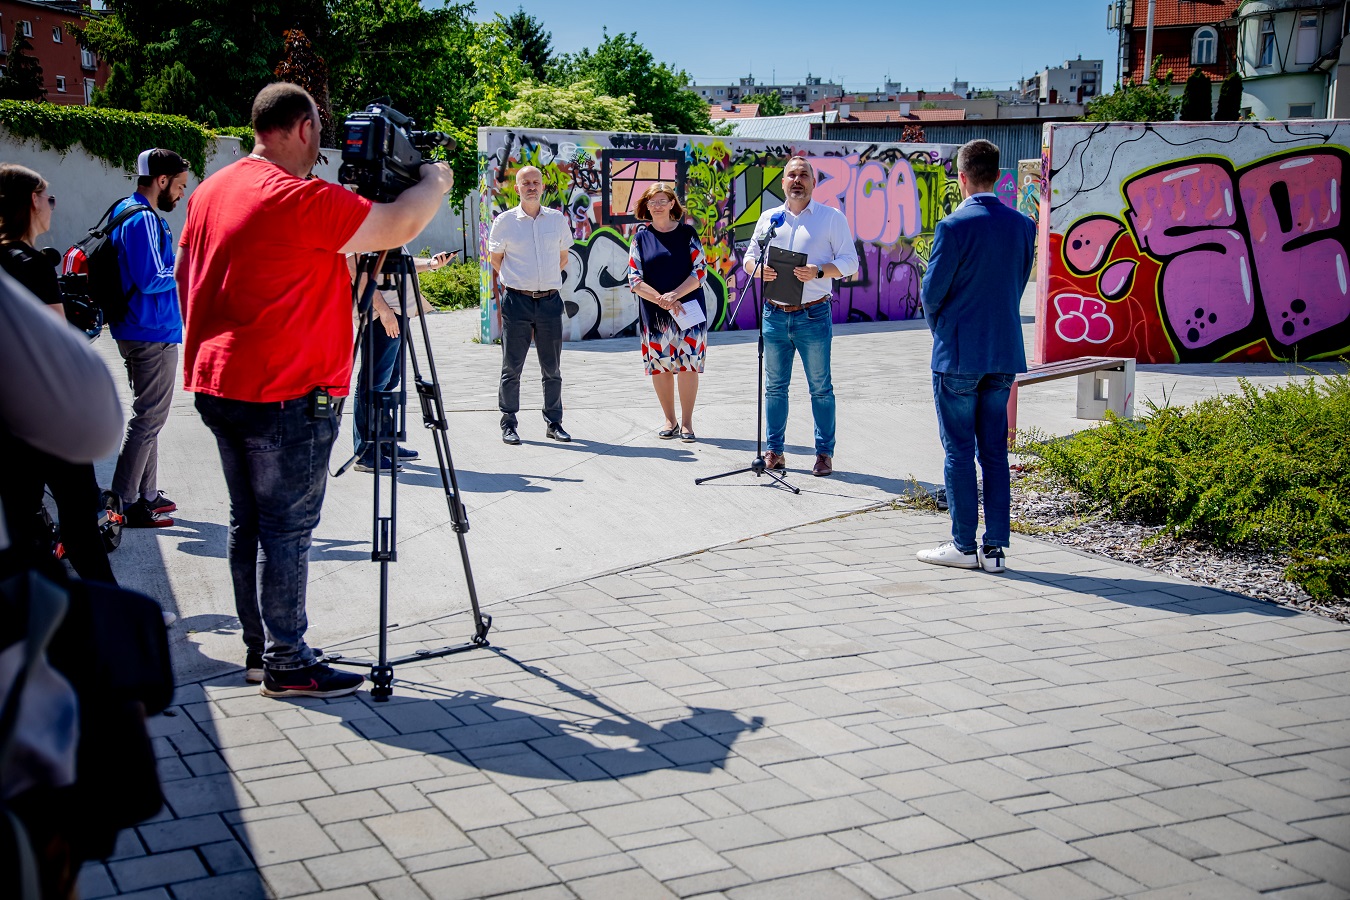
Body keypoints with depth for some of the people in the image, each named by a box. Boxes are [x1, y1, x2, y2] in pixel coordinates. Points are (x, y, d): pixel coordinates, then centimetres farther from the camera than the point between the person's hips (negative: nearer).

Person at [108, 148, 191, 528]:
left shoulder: (127, 211, 15)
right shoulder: (143, 219, -18)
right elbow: (152, 279, -24)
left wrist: (181, 267, 13)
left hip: (141, 332, 11)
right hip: (153, 335, -11)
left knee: (148, 416, 17)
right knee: (149, 419, -5)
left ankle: (146, 494, 25)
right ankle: (123, 503, -1)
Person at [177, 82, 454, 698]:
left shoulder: (210, 191, 11)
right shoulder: (301, 198, -17)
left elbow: (185, 275, 19)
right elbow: (399, 228, -17)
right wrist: (435, 182, 2)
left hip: (217, 386, 9)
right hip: (285, 395, -9)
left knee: (248, 523, 15)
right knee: (287, 528, -2)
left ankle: (258, 648, 23)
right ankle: (287, 665, 4)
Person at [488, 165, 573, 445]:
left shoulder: (557, 220, 7)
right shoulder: (504, 221, 1)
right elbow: (496, 259, 11)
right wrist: (519, 281, 10)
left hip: (550, 299, 2)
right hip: (516, 299, -2)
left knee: (552, 368, 8)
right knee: (512, 367, 0)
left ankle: (554, 423, 18)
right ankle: (508, 424, 7)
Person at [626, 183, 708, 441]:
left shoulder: (687, 233, 4)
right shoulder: (641, 237, 6)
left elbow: (700, 271, -2)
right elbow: (635, 279, 0)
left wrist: (674, 295, -15)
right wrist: (662, 300, -14)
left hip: (688, 309, -1)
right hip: (653, 313, 1)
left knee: (688, 364, -4)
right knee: (660, 365, 3)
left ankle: (687, 423, 4)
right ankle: (670, 421, 16)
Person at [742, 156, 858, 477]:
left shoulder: (832, 217, 1)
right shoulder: (768, 218, 12)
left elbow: (849, 261, -2)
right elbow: (750, 256, 14)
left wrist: (819, 271, -19)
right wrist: (758, 268, -10)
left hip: (813, 315, -3)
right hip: (774, 314, 3)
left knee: (820, 388, 2)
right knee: (775, 386, 9)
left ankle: (825, 453, 11)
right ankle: (774, 450, 18)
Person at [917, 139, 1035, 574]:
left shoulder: (954, 226, -14)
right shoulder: (1023, 225, 4)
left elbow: (933, 291, -9)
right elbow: (1019, 284, 11)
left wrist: (937, 325, 10)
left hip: (959, 354, -5)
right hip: (1005, 351, 5)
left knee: (959, 451, 3)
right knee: (995, 451, 10)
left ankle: (964, 546, 8)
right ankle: (995, 547, 12)